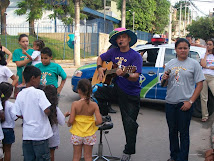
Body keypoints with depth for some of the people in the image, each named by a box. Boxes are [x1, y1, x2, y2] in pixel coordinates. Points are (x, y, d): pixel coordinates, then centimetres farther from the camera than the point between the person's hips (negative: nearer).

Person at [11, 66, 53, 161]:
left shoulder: (20, 95, 1)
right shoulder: (38, 93, -14)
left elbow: (18, 114, 4)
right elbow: (47, 111, -21)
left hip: (26, 134, 5)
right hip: (40, 133, -5)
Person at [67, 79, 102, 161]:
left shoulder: (75, 104, -16)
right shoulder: (94, 105, -13)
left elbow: (71, 121, -17)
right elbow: (99, 121, -17)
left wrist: (68, 124, 5)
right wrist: (92, 123, 3)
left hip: (77, 134, 0)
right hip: (89, 135, 1)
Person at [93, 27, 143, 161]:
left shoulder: (135, 56, -12)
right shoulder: (114, 52, 5)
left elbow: (136, 77, -21)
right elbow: (100, 58, 22)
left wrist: (125, 75, -40)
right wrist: (100, 68, 2)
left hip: (131, 95, -5)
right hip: (116, 90, 5)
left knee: (130, 124, -2)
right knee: (95, 93, -11)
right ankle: (105, 117, 10)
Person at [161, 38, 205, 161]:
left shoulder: (194, 64, -1)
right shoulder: (170, 64, 11)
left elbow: (200, 84, -5)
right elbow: (164, 84, 15)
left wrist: (190, 102, -13)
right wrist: (164, 79, -9)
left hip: (185, 103, -4)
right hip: (170, 102, 5)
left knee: (183, 132, 1)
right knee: (172, 131, 14)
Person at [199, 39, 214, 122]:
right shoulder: (203, 55, 14)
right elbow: (203, 65, -5)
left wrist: (207, 67, -6)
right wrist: (206, 54, 2)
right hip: (203, 76, 1)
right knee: (203, 97, 2)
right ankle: (205, 115, 10)